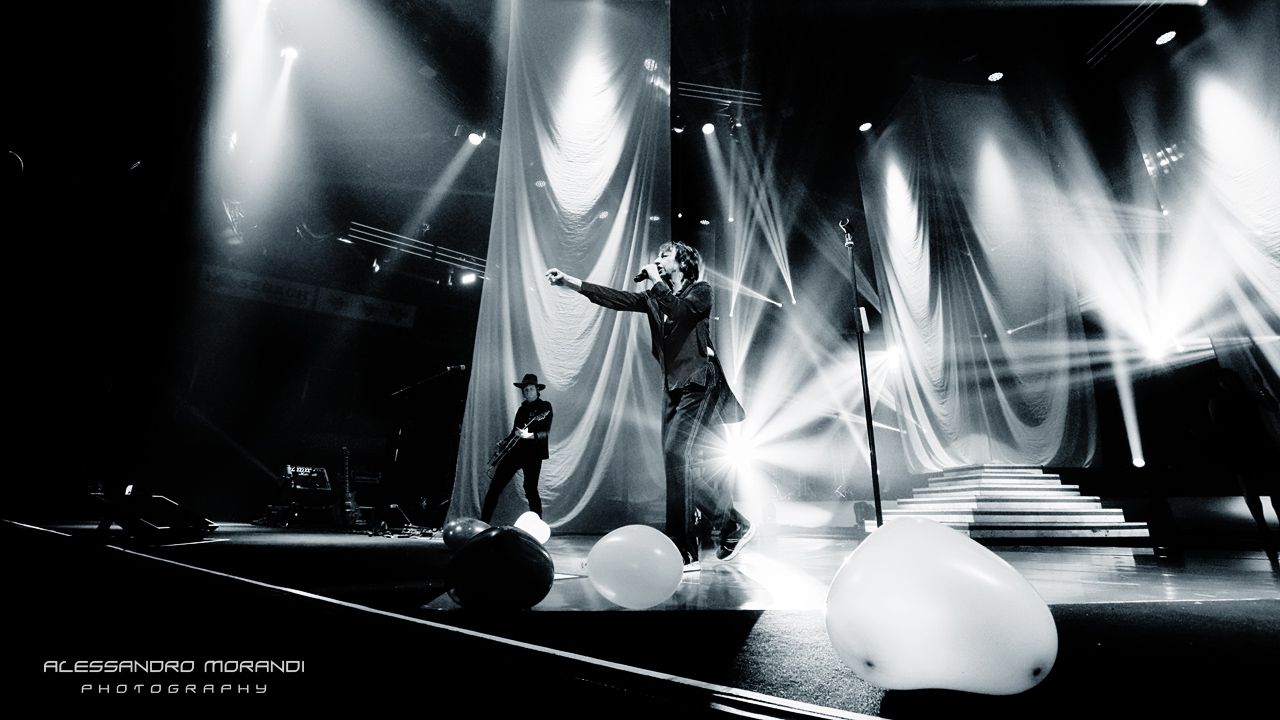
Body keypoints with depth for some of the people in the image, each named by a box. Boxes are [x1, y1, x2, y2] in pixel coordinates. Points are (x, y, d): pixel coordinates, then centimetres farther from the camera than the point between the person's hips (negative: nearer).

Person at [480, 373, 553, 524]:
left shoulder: (545, 406, 0)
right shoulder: (522, 408, 19)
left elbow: (546, 432, -10)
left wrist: (529, 435, -25)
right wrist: (505, 441, 9)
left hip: (533, 453, -6)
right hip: (515, 450, 6)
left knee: (530, 489, -8)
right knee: (495, 486, 1)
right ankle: (483, 522, 8)